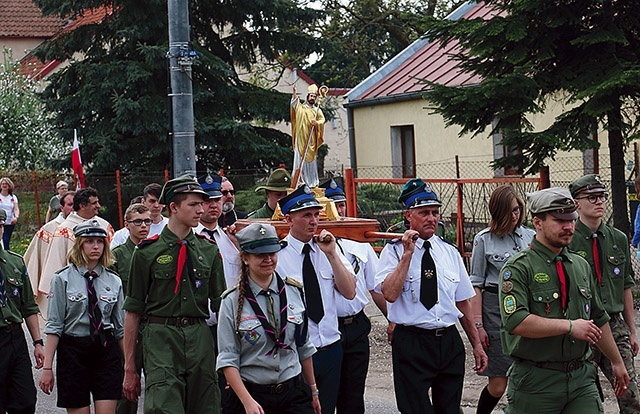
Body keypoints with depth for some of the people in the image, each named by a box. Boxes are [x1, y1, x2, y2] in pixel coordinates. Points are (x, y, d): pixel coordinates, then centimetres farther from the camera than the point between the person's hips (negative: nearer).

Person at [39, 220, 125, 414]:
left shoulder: (114, 281, 8)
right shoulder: (62, 279, -1)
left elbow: (121, 327, 12)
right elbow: (54, 326, -3)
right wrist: (47, 367, -9)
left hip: (107, 349, 2)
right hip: (73, 350, -2)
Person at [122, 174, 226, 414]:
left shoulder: (209, 250, 12)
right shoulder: (147, 252, 1)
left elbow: (220, 304, 15)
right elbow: (133, 311, 3)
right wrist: (129, 368, 2)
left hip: (200, 338, 4)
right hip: (161, 338, -3)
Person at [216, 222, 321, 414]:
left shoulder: (294, 292, 6)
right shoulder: (232, 302, -4)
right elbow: (227, 360, -6)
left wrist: (312, 391, 19)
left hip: (294, 393, 2)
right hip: (251, 393, -2)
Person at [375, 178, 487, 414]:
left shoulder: (450, 252, 11)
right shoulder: (394, 251, -2)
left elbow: (462, 302, 15)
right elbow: (390, 294, -19)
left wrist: (476, 345, 15)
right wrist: (407, 253, -17)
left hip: (450, 342, 5)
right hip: (411, 343, -4)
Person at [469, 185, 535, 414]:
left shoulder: (530, 236, 11)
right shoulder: (484, 240, 1)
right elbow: (476, 285, 0)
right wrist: (478, 324, -7)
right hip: (496, 308, -3)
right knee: (498, 384, -3)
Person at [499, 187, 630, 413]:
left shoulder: (581, 265, 14)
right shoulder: (518, 268, -8)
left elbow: (598, 320, 25)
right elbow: (515, 321, -23)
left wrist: (617, 362, 29)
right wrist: (570, 326, -20)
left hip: (581, 377, 5)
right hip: (536, 381, -5)